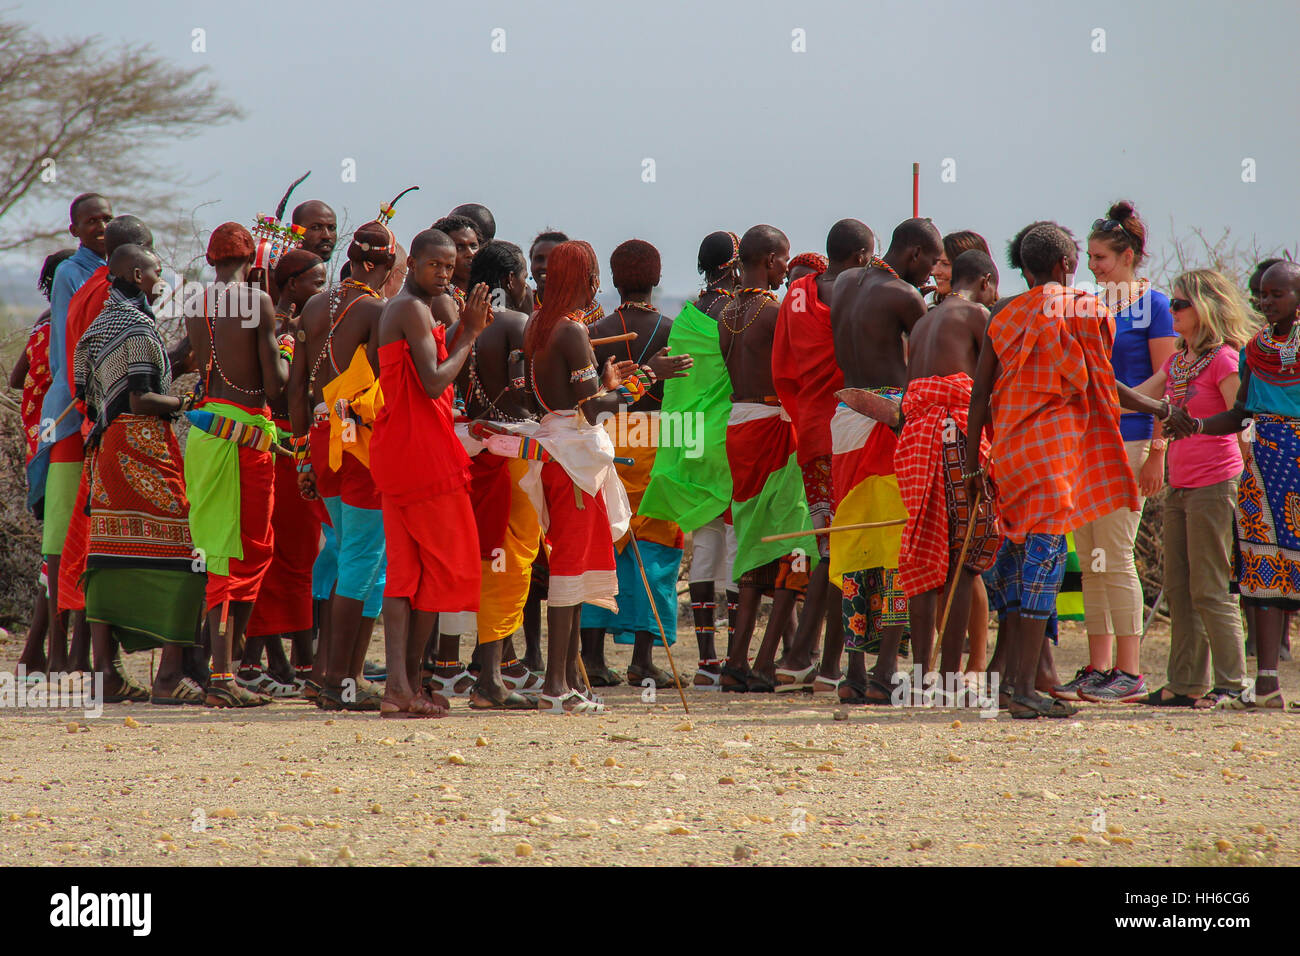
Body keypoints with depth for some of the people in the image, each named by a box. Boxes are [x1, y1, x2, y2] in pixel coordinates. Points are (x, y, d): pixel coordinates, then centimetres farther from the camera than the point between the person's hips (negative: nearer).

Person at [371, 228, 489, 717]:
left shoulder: (396, 310, 20)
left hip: (397, 451, 10)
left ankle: (397, 685, -2)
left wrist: (463, 331, 15)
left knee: (405, 566, 5)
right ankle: (410, 681, -3)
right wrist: (470, 334, -10)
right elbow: (434, 384, -19)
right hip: (422, 450, -10)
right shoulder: (414, 310, -12)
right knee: (442, 565, -3)